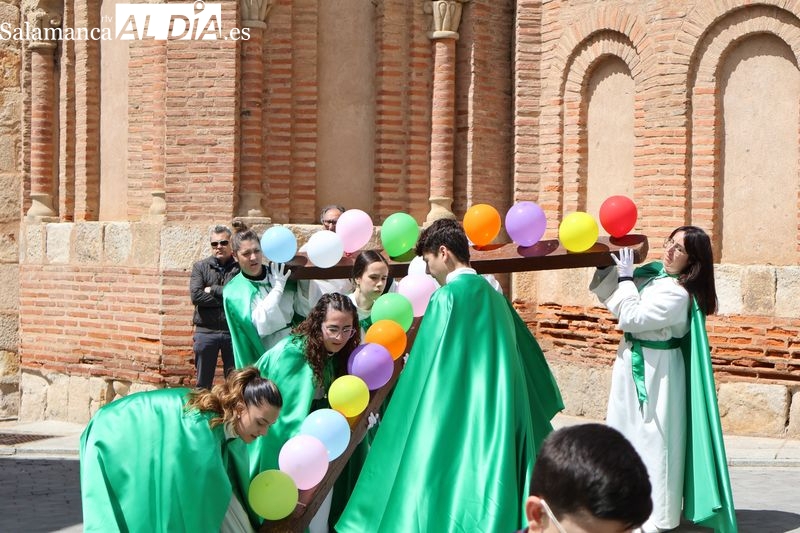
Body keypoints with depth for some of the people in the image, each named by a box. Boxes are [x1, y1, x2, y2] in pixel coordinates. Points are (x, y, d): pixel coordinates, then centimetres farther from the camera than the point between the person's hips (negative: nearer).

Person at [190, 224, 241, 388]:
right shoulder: (200, 267, 5)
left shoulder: (240, 267, 0)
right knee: (203, 384, 10)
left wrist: (213, 290, -9)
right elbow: (196, 296, -10)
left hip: (233, 331, -1)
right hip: (206, 331, 1)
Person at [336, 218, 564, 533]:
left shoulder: (446, 298, -11)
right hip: (499, 415, 7)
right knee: (491, 492, 11)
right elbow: (525, 353, 20)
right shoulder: (492, 295, 12)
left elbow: (428, 365, -10)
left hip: (459, 417, -7)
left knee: (452, 497, -1)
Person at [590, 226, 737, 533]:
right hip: (634, 363, 9)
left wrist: (625, 278, -16)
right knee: (625, 433, 17)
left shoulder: (677, 294, -23)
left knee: (651, 438, -1)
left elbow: (631, 317, -24)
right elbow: (613, 300, 12)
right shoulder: (653, 273, 3)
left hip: (654, 370, -9)